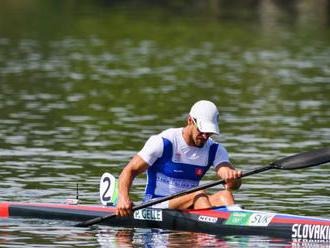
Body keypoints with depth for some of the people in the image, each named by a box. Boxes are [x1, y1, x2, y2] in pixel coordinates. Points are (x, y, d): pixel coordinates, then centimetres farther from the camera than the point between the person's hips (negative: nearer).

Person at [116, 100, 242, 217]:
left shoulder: (215, 150, 5)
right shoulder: (164, 143, -8)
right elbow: (129, 171, -9)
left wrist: (233, 179, -38)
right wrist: (123, 198, -29)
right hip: (156, 207, -4)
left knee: (224, 195, -23)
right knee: (199, 195, -30)